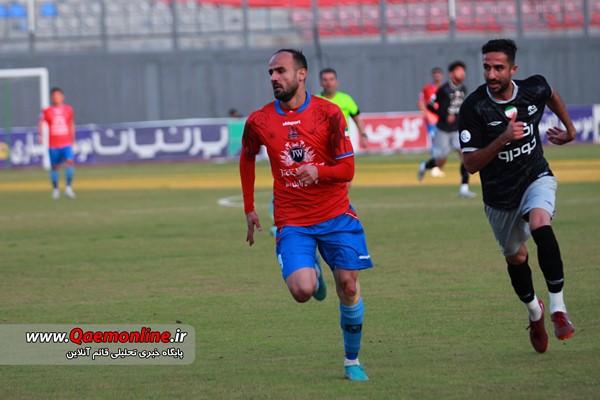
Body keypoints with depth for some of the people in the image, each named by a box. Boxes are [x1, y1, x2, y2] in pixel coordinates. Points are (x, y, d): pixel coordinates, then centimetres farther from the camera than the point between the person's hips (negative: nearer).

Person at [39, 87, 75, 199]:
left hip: (66, 144, 1)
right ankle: (55, 189, 22)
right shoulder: (47, 111, 0)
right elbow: (42, 123, -9)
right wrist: (40, 135, -27)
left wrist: (72, 139, 21)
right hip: (53, 144, -1)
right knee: (54, 167, 6)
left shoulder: (68, 109, 7)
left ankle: (68, 188, -13)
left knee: (69, 162, -19)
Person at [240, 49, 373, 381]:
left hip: (335, 215, 0)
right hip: (292, 222, 0)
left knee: (347, 285, -4)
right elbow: (247, 159, 19)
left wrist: (318, 171, -26)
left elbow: (347, 169, -6)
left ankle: (352, 361, 15)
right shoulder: (259, 121, -1)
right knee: (302, 291, -19)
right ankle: (313, 273, 20)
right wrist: (249, 209, 18)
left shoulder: (328, 113, -6)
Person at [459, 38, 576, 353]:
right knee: (515, 257, 14)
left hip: (536, 178, 0)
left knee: (540, 225, -30)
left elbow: (553, 97, 16)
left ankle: (558, 307, -23)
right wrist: (503, 139, -34)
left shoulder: (534, 89, -12)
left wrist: (569, 129, 24)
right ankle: (534, 312, 44)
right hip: (500, 194, 0)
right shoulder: (474, 108, -21)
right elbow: (471, 163, -21)